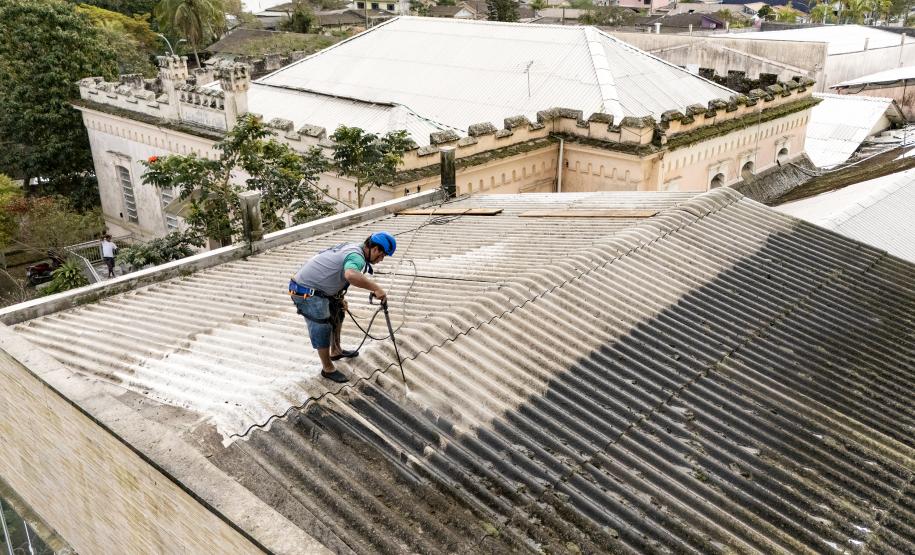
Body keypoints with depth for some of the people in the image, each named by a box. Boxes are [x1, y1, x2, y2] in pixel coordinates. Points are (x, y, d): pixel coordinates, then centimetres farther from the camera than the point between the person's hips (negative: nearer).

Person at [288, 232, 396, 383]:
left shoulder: (352, 248, 8)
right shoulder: (357, 256, -23)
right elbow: (351, 275, -48)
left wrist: (339, 298, 13)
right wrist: (376, 288, -40)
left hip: (315, 288, 10)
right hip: (306, 293, -10)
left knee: (337, 315, 24)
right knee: (322, 330, -2)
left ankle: (336, 351, 42)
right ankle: (328, 369, 14)